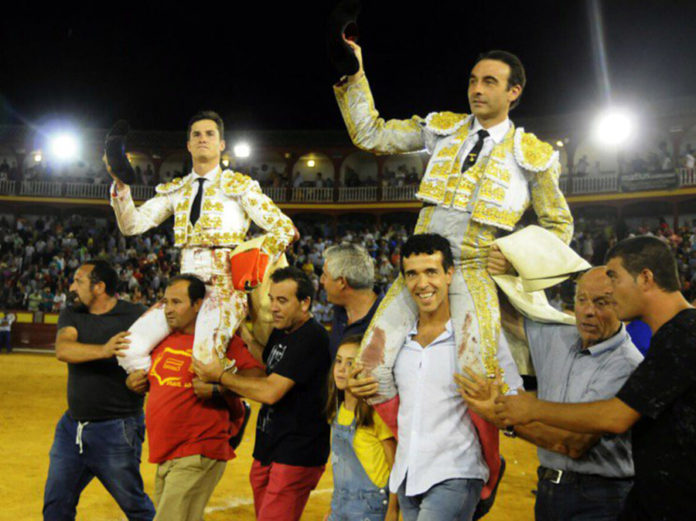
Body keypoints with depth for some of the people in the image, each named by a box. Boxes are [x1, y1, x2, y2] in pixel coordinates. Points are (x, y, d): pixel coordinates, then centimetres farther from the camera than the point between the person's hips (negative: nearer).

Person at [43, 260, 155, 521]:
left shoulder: (135, 315, -7)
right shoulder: (71, 314, 5)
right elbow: (62, 350, -14)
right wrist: (103, 351, -32)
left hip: (117, 428, -5)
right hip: (72, 426, 5)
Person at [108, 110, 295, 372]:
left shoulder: (239, 186, 6)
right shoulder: (176, 191, 17)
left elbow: (284, 228, 1)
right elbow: (132, 224, 9)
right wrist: (121, 184, -6)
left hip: (225, 284, -4)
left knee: (204, 358, -28)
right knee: (131, 347, -13)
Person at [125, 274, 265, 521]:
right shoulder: (163, 340, 12)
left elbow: (257, 374, -15)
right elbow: (151, 379, 29)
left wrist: (217, 387, -24)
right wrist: (133, 382, 7)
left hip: (197, 455, -7)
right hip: (164, 456, 8)